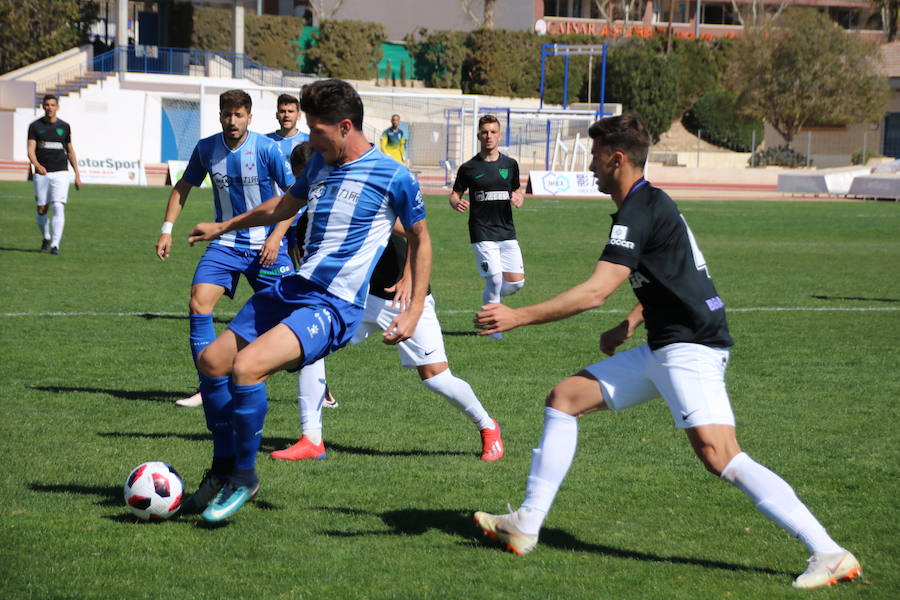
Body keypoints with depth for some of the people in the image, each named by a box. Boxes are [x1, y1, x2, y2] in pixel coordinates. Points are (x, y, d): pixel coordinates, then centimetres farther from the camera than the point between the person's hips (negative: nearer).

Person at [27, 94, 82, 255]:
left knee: (58, 207, -14)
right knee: (42, 209, 7)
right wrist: (37, 165, -29)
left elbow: (70, 151, 15)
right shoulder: (35, 126, 1)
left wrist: (77, 175, 13)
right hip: (42, 173, 0)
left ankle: (55, 244, -15)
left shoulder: (64, 126, 7)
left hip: (60, 173, 0)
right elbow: (31, 150, -8)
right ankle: (46, 238, 32)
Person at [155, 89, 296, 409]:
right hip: (225, 243, 2)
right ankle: (208, 389, -8)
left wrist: (276, 236, -16)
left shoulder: (266, 148, -11)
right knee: (199, 302, -16)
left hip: (265, 244, -2)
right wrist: (167, 229, 5)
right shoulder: (206, 148, -1)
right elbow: (183, 186, 13)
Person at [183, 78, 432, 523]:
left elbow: (420, 240, 2)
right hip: (291, 289, 8)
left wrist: (414, 311, -5)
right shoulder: (320, 163, 11)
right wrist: (223, 227, 39)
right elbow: (284, 206, 30)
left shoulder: (393, 177, -10)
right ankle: (223, 472, 22)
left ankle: (244, 478, -6)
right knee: (211, 361, 5)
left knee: (246, 367, -26)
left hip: (334, 307, -8)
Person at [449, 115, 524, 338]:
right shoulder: (469, 168, -2)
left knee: (517, 281, -1)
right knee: (495, 279, -12)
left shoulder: (510, 165, 8)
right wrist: (457, 203, -18)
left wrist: (519, 198, -3)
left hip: (507, 231, 4)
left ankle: (490, 300, 28)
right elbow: (455, 194, 5)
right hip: (482, 233, -4)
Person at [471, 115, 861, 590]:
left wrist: (518, 317, -19)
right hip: (661, 349, 11)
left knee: (719, 457, -23)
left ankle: (829, 555, -22)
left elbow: (595, 292, -23)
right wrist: (629, 325, 22)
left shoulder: (638, 213, -15)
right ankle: (525, 525, 13)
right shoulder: (651, 203, 17)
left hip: (690, 349, -11)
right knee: (564, 398, 10)